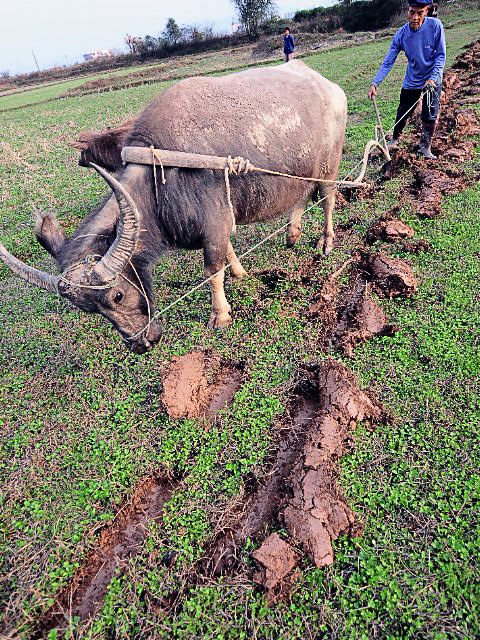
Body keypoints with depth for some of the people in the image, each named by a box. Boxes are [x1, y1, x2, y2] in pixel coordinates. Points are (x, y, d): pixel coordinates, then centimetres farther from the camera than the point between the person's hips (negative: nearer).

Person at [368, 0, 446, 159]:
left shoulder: (435, 26, -19)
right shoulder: (401, 34, -15)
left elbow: (441, 55, -14)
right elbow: (387, 62, -14)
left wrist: (433, 78, -25)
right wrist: (375, 83, -25)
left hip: (432, 80, -1)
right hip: (411, 81, 2)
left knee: (430, 117, -2)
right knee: (402, 114, 8)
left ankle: (425, 146, 15)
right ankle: (395, 140, 33)